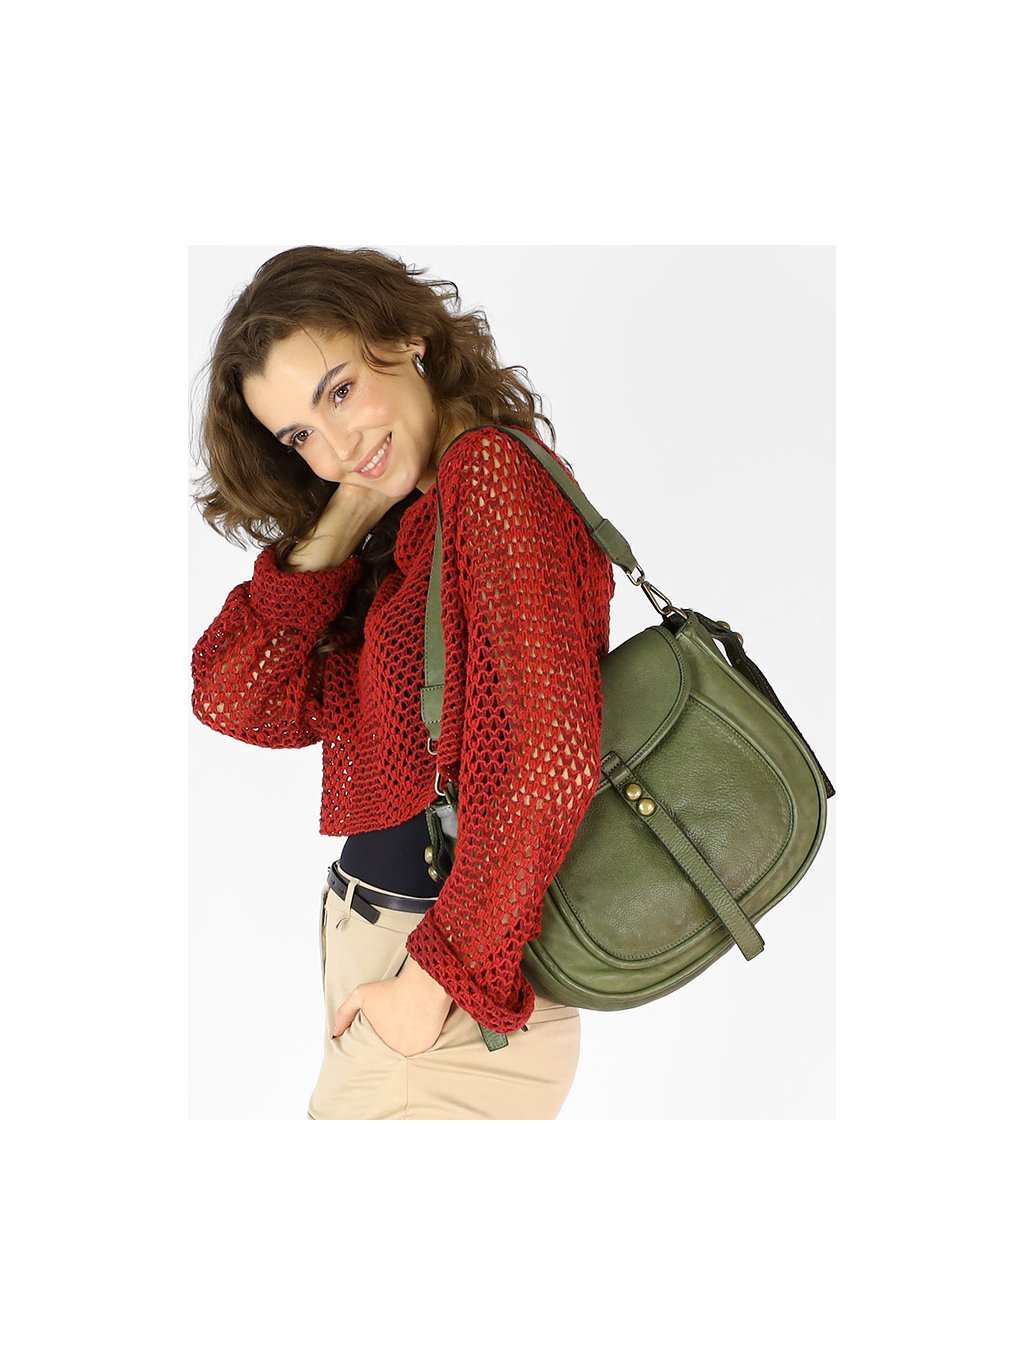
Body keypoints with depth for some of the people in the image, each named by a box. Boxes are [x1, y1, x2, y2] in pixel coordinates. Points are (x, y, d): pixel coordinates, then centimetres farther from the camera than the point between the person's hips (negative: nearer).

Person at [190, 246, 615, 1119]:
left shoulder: (491, 466, -13)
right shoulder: (399, 533, 12)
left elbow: (551, 760, -22)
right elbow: (234, 702, 2)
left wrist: (436, 977, -17)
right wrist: (337, 531, -3)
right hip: (365, 938, 8)